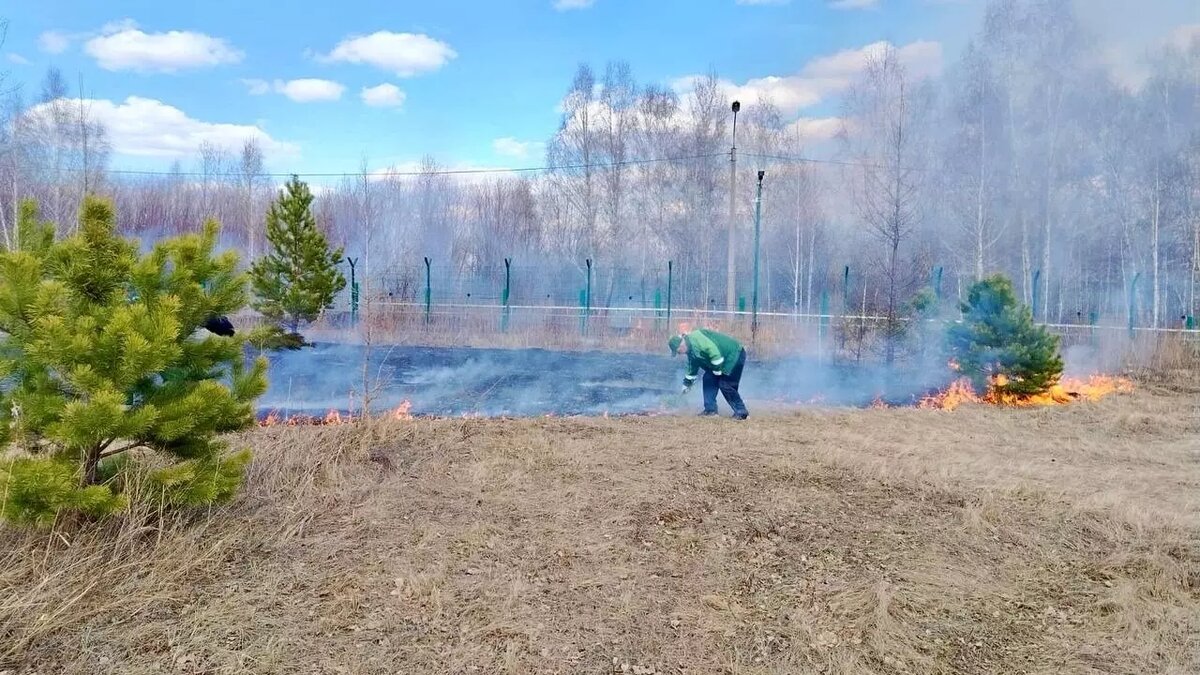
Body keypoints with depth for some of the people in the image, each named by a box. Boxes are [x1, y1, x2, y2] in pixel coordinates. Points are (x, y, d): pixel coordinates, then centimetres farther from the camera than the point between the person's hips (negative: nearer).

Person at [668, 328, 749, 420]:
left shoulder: (695, 337, -23)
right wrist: (686, 385, 30)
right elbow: (692, 369, 24)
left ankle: (742, 412, -1)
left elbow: (714, 351, -30)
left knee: (725, 385, -11)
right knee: (708, 378, 4)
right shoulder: (691, 351, 9)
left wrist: (717, 370, -22)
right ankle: (710, 409, 9)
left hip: (735, 354, -10)